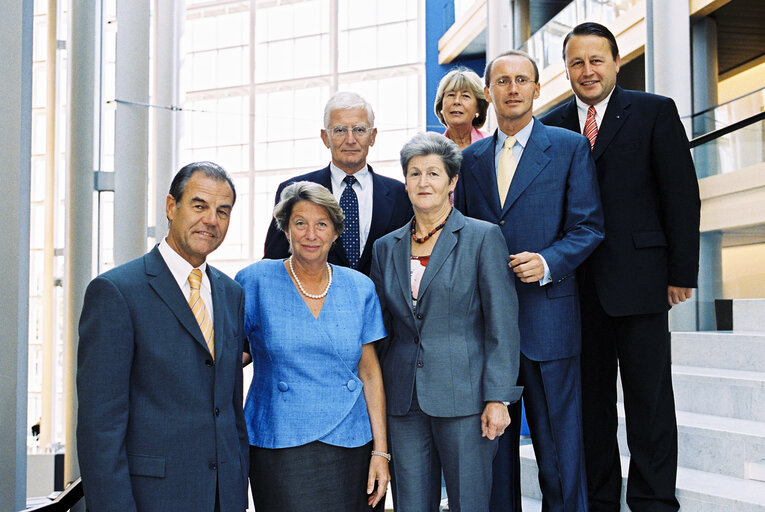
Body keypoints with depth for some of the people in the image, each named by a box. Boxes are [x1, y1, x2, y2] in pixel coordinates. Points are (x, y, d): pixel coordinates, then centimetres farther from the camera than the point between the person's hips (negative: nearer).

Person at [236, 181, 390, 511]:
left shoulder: (360, 288, 5)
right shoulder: (256, 281, -2)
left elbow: (370, 373, 6)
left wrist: (380, 451, 3)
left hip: (349, 445, 2)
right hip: (280, 444, -2)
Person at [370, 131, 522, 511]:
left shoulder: (483, 238, -1)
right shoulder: (387, 247, 11)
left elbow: (503, 326, -5)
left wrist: (498, 398, -11)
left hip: (463, 397, -4)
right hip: (404, 401, 4)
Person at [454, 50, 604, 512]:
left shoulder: (570, 148, 3)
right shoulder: (471, 158, 14)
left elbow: (588, 227, -2)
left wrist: (548, 262, -17)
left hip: (547, 317, -4)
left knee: (559, 445, 2)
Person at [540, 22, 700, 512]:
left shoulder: (655, 111, 2)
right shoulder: (551, 126, 9)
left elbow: (682, 195, -1)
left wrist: (682, 272, -6)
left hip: (639, 277, -3)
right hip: (577, 283, 3)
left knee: (649, 396, 3)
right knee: (591, 395, 10)